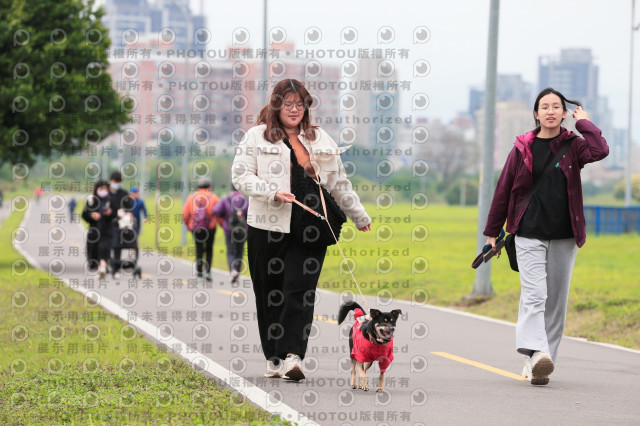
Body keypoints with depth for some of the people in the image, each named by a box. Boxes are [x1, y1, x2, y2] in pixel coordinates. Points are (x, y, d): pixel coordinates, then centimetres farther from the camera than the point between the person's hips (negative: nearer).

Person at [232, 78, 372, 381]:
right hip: (268, 228, -1)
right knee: (270, 295, 3)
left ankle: (293, 356, -18)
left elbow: (338, 183, 25)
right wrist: (273, 192, -15)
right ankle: (274, 359, 14)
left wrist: (359, 216, 28)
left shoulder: (320, 140, 17)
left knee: (300, 291, -11)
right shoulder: (257, 137, 7)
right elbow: (240, 176, -1)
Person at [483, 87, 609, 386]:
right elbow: (503, 191, 9)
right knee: (534, 294, -17)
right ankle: (536, 353, -32)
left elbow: (600, 151, -19)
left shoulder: (572, 145, 4)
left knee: (556, 300, 4)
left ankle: (538, 362, 11)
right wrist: (492, 232, 11)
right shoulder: (523, 149, 3)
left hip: (564, 237, 2)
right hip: (529, 235, -2)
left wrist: (584, 122, -6)